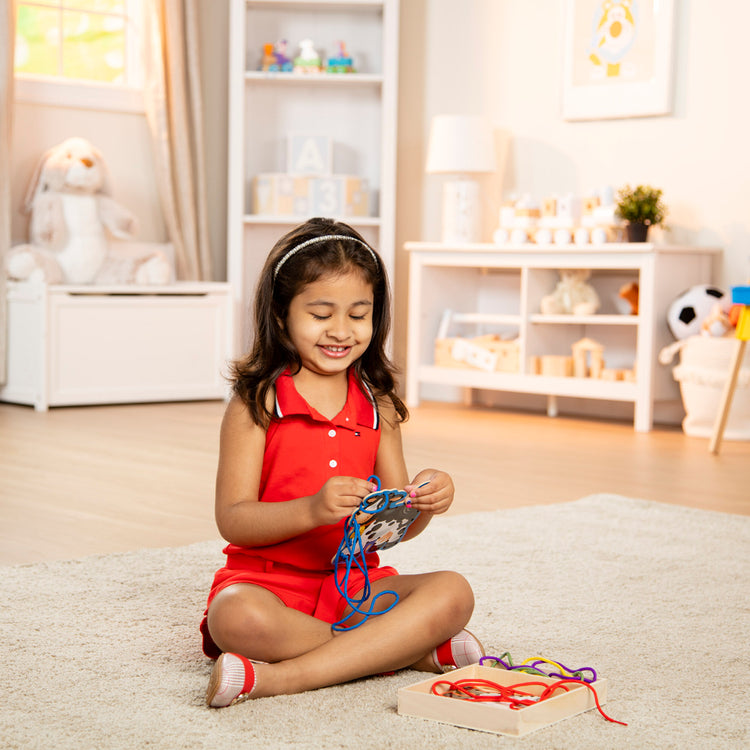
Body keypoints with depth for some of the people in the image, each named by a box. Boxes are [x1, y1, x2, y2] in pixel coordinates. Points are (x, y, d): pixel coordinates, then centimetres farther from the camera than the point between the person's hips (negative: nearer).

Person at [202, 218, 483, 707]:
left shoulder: (378, 405, 9)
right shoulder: (257, 403, -4)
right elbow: (232, 520, -10)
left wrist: (426, 502, -14)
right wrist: (312, 510, -28)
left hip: (355, 585, 4)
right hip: (268, 582, -4)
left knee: (453, 593, -22)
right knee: (237, 619, -37)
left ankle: (281, 678, -28)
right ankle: (412, 650, -23)